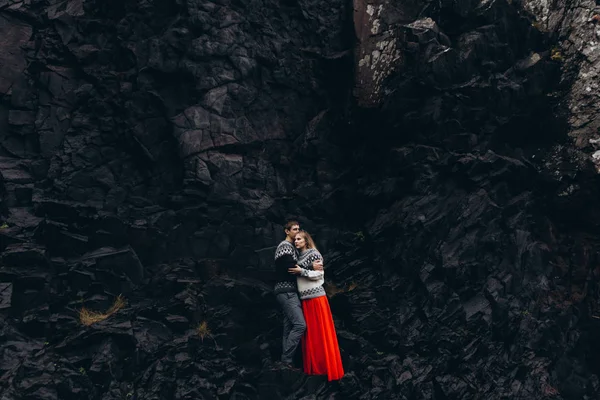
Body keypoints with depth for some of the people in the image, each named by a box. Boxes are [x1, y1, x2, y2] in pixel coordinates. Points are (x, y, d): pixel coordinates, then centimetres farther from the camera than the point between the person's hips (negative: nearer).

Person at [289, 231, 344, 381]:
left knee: (321, 332, -4)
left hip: (316, 297, -7)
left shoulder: (314, 254, -5)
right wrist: (298, 272, 2)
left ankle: (328, 366, 1)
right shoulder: (299, 256, 15)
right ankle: (313, 366, 15)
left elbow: (319, 274, -12)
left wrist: (301, 271, -14)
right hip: (305, 298, 7)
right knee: (310, 333, 8)